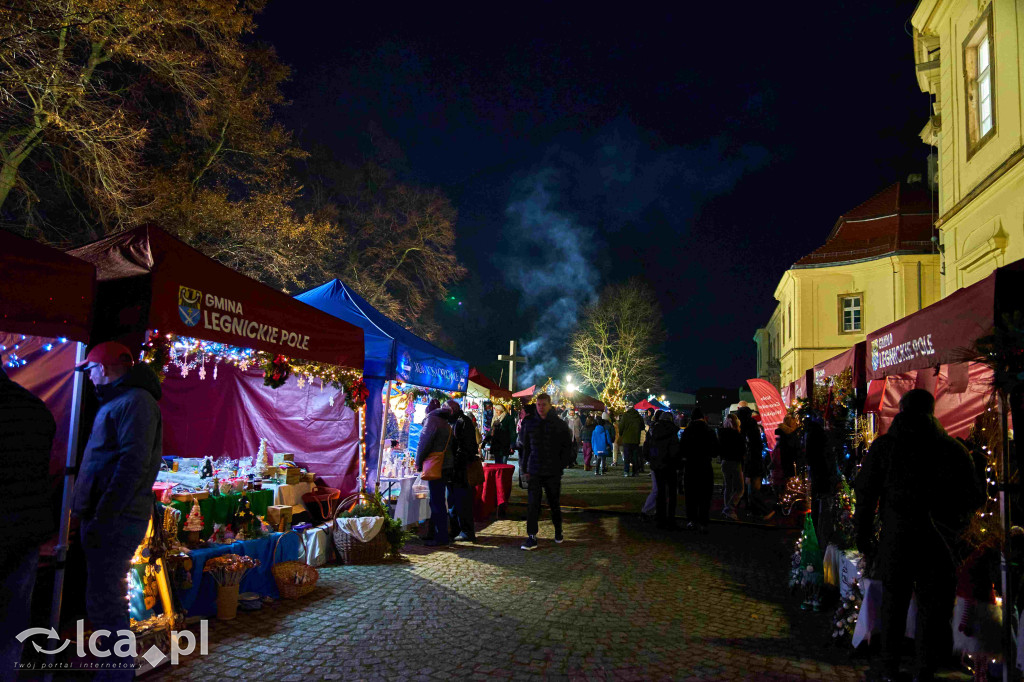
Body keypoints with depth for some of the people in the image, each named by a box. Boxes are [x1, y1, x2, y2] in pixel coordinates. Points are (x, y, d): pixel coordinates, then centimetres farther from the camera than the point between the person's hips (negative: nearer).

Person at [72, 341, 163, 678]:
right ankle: (118, 668, 32)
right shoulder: (118, 401, 20)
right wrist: (93, 516, 19)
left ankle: (117, 674, 2)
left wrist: (103, 517, -23)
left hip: (115, 520, -11)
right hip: (110, 517, 11)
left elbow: (133, 464, -22)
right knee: (106, 598, 19)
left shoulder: (135, 401, -13)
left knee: (104, 603, -8)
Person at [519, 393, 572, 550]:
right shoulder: (529, 424, 5)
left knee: (554, 503, 11)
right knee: (532, 504, -6)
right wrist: (524, 468, 5)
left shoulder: (559, 425, 0)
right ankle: (532, 537, -2)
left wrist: (561, 465, -4)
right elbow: (525, 447, 11)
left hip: (553, 472, -1)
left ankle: (558, 531, 32)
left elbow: (567, 447, 5)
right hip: (534, 472, 1)